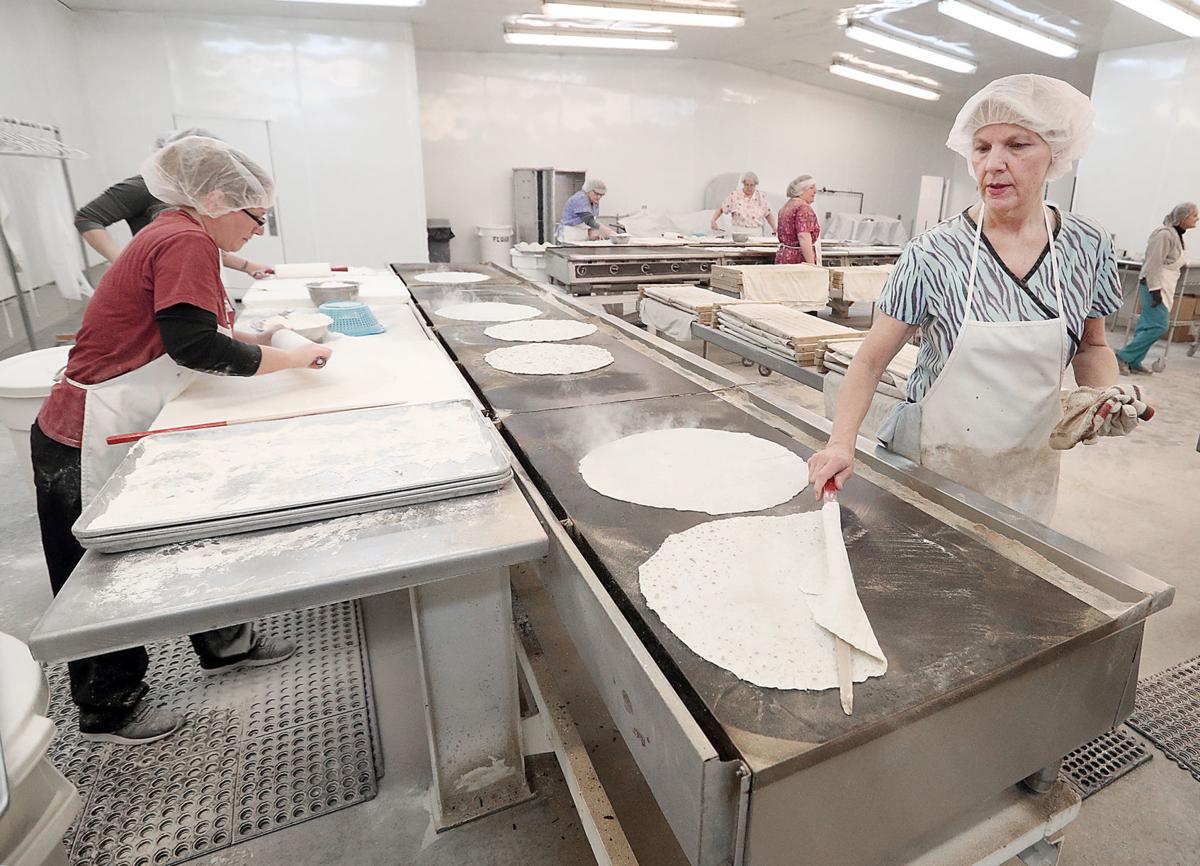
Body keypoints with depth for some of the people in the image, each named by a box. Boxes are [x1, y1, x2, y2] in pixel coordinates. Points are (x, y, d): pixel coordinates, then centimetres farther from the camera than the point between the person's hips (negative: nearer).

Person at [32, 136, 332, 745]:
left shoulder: (175, 234, 10)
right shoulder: (186, 243, -19)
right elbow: (196, 346, -27)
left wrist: (251, 341, 7)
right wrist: (288, 359, -19)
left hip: (128, 436, 9)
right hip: (89, 446, -9)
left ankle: (223, 644, 38)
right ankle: (108, 712, 28)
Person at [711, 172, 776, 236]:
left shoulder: (761, 196, 6)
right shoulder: (734, 195, 0)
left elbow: (768, 214, 12)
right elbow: (720, 209, 4)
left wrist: (775, 230, 4)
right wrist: (713, 221, -12)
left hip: (756, 234, 2)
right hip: (738, 233, -2)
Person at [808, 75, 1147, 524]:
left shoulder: (1089, 246, -4)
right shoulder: (932, 254, -15)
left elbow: (1091, 346, 11)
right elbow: (871, 359, -14)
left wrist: (1109, 395, -9)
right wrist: (842, 442, -27)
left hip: (1028, 470, 3)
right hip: (933, 459, -3)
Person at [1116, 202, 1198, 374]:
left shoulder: (1176, 234, 16)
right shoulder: (1165, 234, -14)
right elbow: (1154, 263, -18)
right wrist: (1155, 290, -20)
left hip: (1163, 287, 10)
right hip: (1155, 285, -10)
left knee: (1148, 325, 7)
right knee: (1160, 325, -13)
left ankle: (1133, 362, 9)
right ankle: (1123, 356, -11)